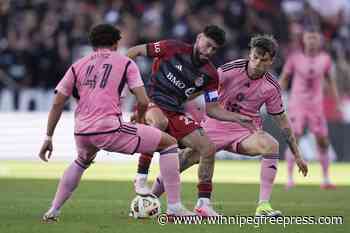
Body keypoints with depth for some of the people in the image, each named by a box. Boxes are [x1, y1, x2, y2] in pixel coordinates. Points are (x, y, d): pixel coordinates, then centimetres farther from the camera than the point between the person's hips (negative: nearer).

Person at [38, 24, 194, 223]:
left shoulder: (78, 66, 19)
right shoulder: (125, 63, 10)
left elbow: (57, 104, 17)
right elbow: (143, 102, 1)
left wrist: (49, 137, 23)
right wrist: (139, 118, 22)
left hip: (82, 134, 5)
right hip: (109, 129, -5)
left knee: (82, 161, 40)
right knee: (169, 143, 9)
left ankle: (53, 212, 32)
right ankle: (175, 208, 1)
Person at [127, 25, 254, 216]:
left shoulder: (210, 75, 5)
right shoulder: (172, 49, -7)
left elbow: (211, 109, 9)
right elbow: (135, 52, -1)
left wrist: (237, 118, -4)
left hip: (175, 113, 6)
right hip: (152, 103, -5)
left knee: (208, 148, -6)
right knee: (160, 121, -41)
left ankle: (203, 203, 5)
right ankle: (141, 179, -32)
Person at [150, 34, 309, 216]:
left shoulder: (271, 87, -8)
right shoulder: (230, 70, -15)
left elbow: (281, 119, 3)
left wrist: (297, 155, 4)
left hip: (247, 130, 1)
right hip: (217, 125, -1)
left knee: (271, 145, -30)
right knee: (183, 160, -14)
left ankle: (263, 205, -30)